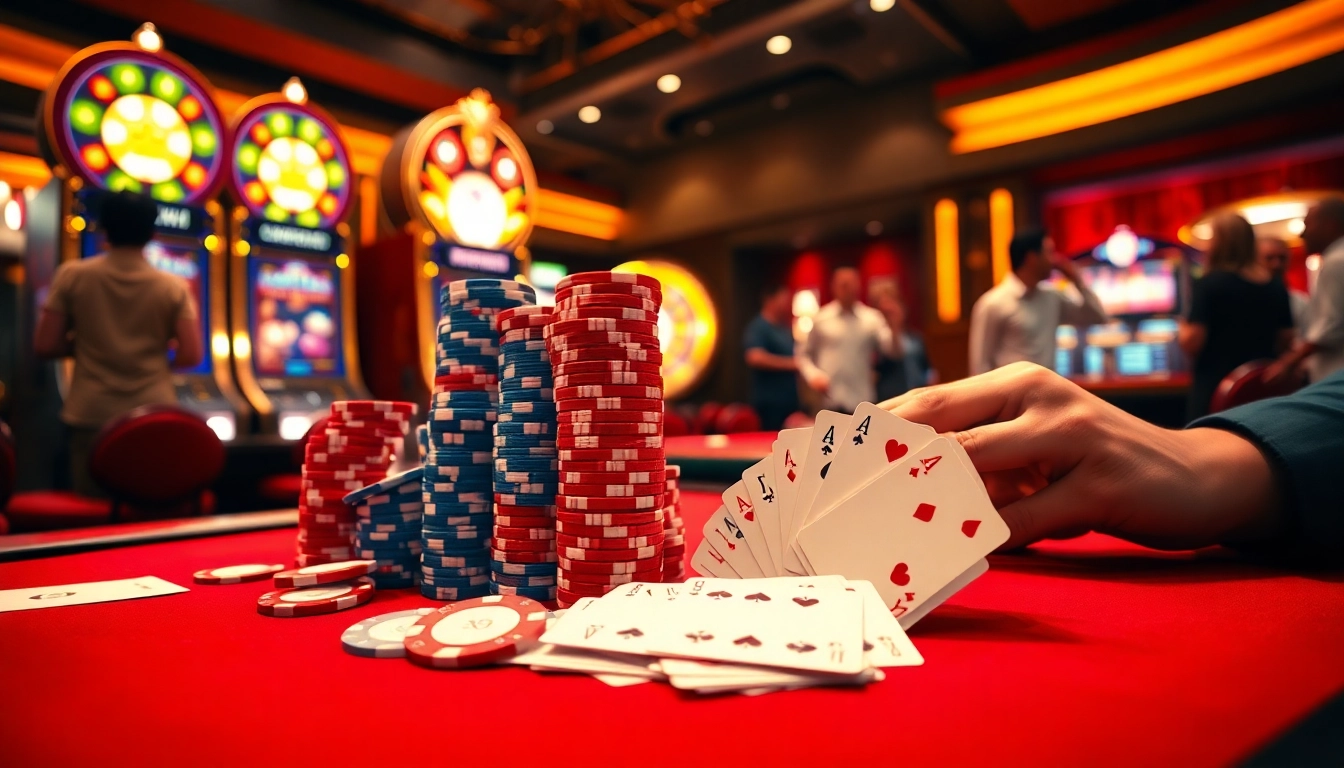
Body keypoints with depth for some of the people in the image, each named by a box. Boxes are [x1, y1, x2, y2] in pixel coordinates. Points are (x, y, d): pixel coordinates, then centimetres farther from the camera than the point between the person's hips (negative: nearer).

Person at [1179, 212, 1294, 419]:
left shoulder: (1210, 283, -12)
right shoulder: (1276, 287, 6)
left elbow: (1192, 343, -15)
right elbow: (1286, 341, 13)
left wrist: (1183, 331, 5)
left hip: (1215, 390, -6)